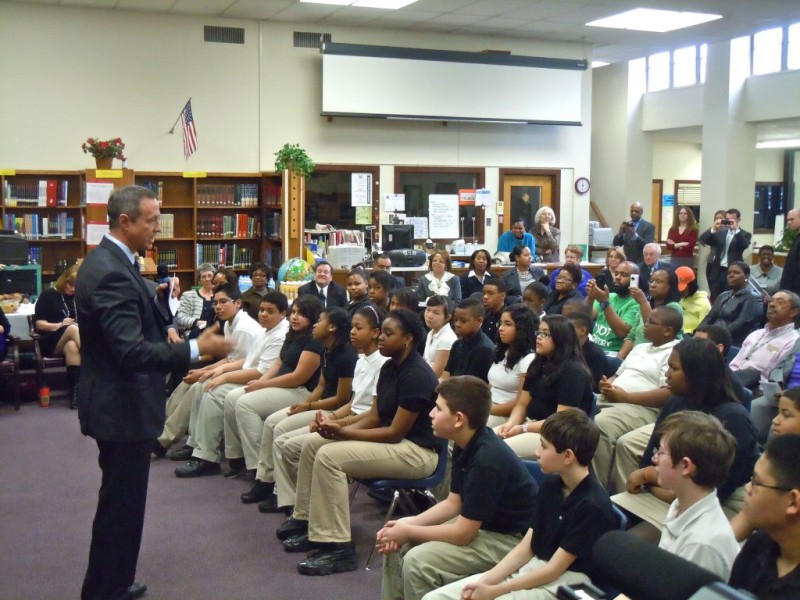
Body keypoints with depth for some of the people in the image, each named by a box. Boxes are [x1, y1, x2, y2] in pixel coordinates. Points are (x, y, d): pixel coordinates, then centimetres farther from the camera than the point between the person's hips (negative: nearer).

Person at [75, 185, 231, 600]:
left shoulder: (105, 260, 8)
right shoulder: (112, 273, -25)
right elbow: (132, 351, -31)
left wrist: (156, 297, 8)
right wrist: (197, 348, -29)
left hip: (116, 401, 11)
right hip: (123, 407, -11)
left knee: (120, 501, 22)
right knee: (121, 504, 2)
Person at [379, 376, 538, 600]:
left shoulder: (487, 460, -29)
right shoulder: (466, 446, -1)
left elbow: (462, 534, -25)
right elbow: (454, 503, 8)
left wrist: (408, 531, -14)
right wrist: (408, 523, -4)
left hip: (511, 540, -10)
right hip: (477, 525, 10)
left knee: (417, 562, -23)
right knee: (397, 545, 4)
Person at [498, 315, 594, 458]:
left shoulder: (573, 372, -13)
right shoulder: (537, 365, 13)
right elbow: (522, 403, 13)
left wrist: (523, 429, -20)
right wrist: (510, 423, -8)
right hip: (532, 424, 8)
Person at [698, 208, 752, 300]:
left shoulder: (745, 234, 3)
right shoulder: (720, 232, 12)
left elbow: (745, 245, -18)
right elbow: (702, 239, 2)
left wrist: (736, 229, -23)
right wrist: (713, 229, -13)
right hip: (718, 271, 4)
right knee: (714, 299, 7)